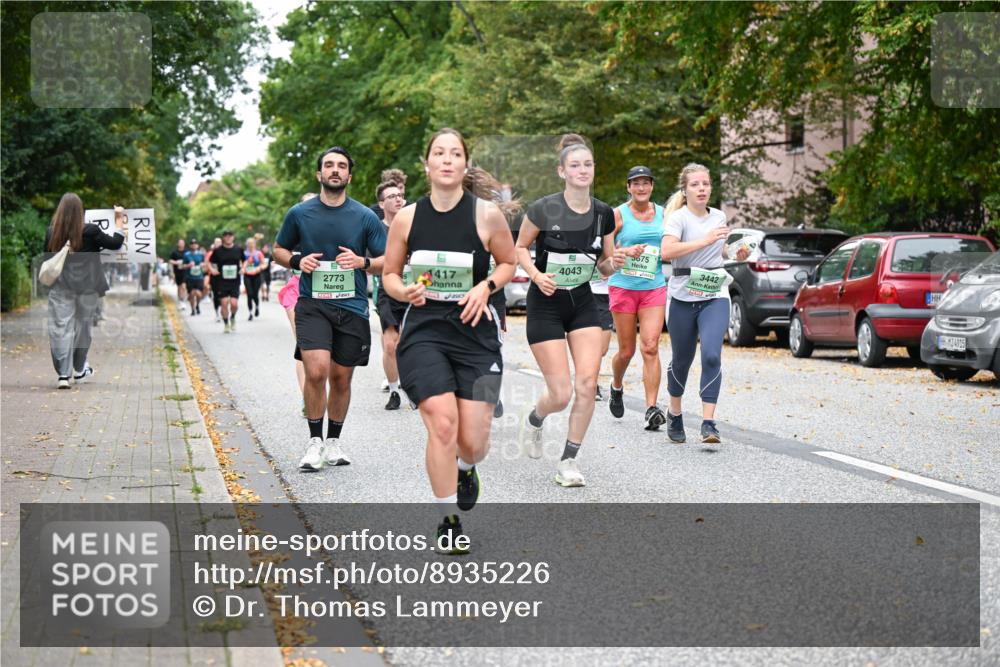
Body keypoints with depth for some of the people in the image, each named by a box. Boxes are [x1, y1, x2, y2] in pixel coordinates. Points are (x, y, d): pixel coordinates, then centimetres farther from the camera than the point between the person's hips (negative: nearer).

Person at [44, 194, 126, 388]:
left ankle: (63, 374, -8)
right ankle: (79, 370, 29)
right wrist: (119, 219, 7)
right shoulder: (89, 232, -11)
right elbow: (115, 243, -3)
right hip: (86, 287, 0)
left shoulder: (51, 233, -5)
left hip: (60, 287, 0)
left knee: (61, 328, 1)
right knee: (82, 327, 16)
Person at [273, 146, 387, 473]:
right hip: (312, 304, -1)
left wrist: (362, 261, -14)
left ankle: (333, 442, 28)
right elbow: (279, 250, 16)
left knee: (341, 377, 9)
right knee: (316, 370, -18)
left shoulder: (365, 217, 2)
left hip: (352, 307, 1)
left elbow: (388, 262, 6)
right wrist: (297, 261, -5)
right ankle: (315, 442, -2)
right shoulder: (299, 213, 3)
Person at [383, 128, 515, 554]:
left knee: (473, 440, -1)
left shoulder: (487, 215, -4)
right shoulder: (407, 218, -1)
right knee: (442, 424, -16)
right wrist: (404, 291, -12)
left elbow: (508, 262, 10)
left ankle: (466, 469, 39)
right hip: (424, 331, 0)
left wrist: (486, 287, -9)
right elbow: (389, 273, 10)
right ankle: (448, 522, 3)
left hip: (475, 332, 0)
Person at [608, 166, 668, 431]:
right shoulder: (619, 215, -1)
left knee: (650, 348, -11)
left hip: (654, 288, 2)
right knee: (627, 350, 5)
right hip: (623, 287, -2)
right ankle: (616, 388, 36)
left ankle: (652, 408, -13)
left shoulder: (663, 214, 9)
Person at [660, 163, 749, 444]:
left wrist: (736, 254, 8)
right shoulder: (679, 218, -8)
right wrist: (705, 240, -29)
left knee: (712, 356, -16)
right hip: (684, 297, -3)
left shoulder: (719, 216, 10)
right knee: (681, 360, 9)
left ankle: (708, 423, -17)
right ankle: (674, 414, 33)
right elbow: (666, 251, -27)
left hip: (715, 297, 3)